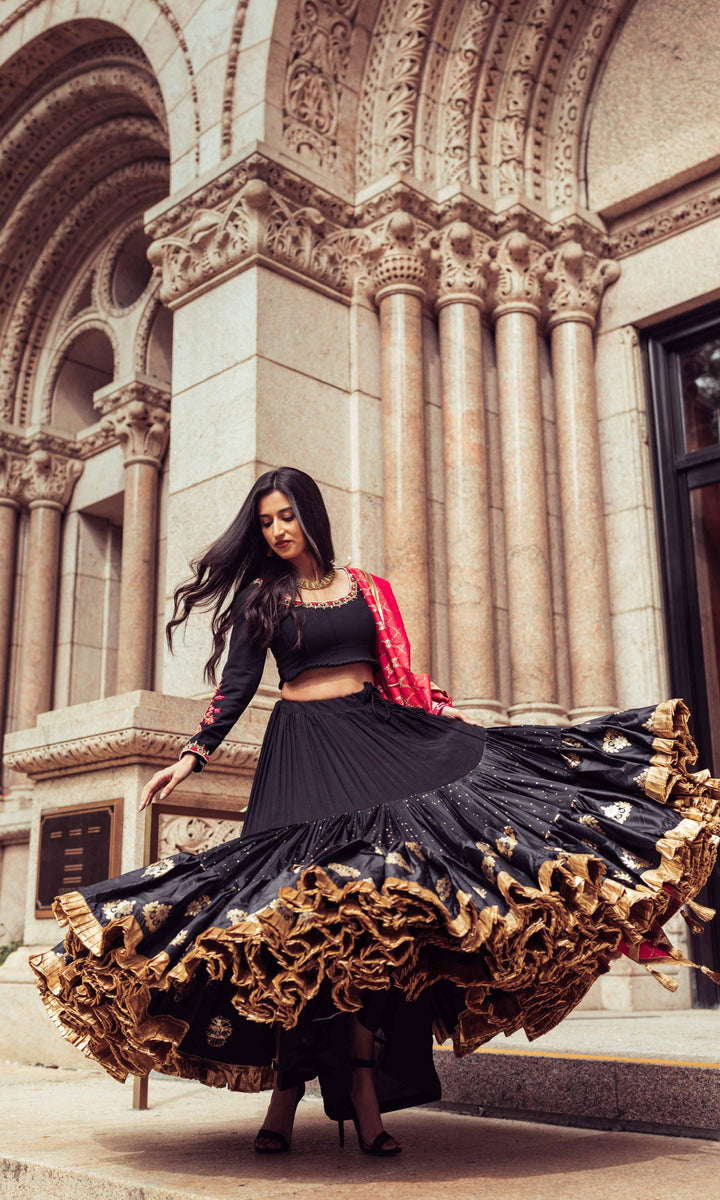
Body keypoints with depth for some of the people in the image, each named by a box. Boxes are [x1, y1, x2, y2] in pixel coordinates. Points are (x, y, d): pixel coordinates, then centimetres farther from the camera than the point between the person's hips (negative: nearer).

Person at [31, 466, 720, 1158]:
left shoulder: (368, 589, 15)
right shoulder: (259, 596, 9)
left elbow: (402, 678, 16)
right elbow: (236, 684, 5)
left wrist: (471, 730, 11)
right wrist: (193, 756, -6)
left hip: (378, 738, 2)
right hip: (303, 752, -2)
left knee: (372, 903, -10)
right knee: (305, 912, -7)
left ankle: (362, 1089, -5)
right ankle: (287, 1086, 4)